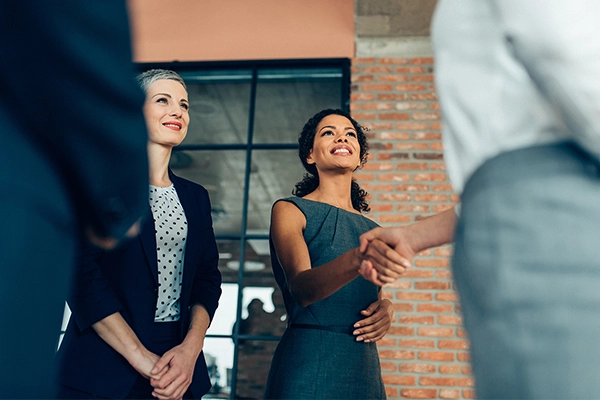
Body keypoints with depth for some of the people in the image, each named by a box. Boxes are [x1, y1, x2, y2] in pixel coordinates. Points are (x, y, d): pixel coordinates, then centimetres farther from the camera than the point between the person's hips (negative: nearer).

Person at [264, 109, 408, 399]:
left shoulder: (372, 229, 12)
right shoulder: (289, 210, -4)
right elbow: (301, 288, -20)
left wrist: (386, 307, -1)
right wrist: (356, 259, -39)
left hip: (365, 367, 6)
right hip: (308, 363, -6)